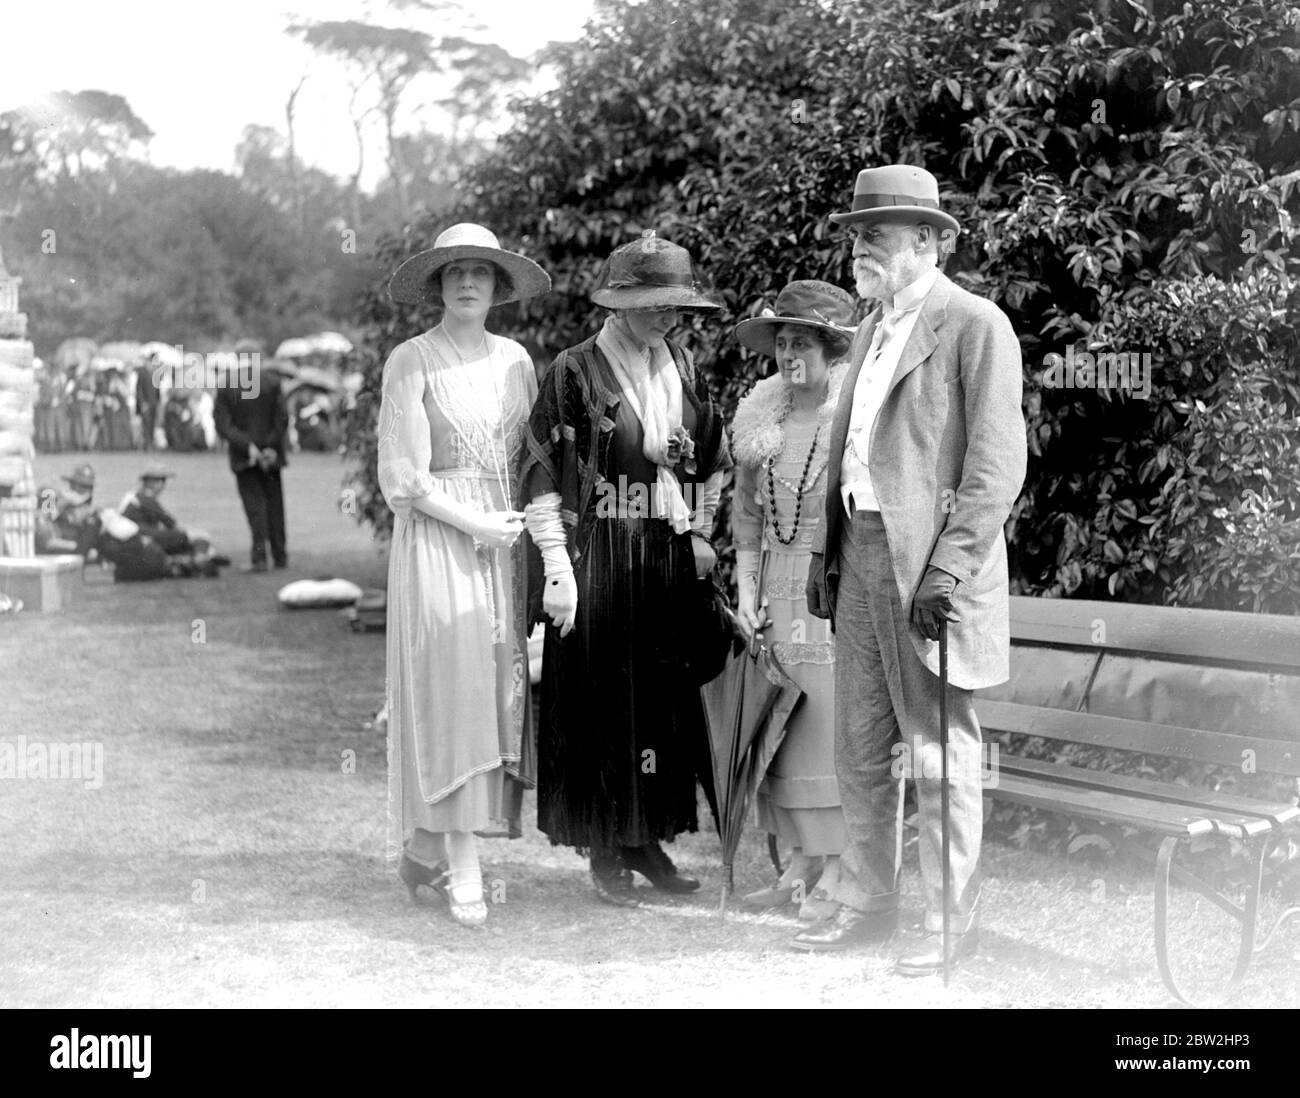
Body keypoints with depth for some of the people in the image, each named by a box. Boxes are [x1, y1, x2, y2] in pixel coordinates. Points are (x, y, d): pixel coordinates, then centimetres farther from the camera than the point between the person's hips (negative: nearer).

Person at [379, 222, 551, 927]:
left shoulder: (514, 360, 12)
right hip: (436, 535, -5)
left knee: (498, 685, 3)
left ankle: (425, 842, 17)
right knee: (451, 688, -9)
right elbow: (401, 477, -7)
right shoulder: (411, 362, -3)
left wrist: (523, 523, 0)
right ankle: (462, 869, -8)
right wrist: (474, 523, -14)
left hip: (504, 535, 5)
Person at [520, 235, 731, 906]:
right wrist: (557, 567, -13)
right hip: (598, 560, -5)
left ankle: (648, 838, 20)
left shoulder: (683, 368, 9)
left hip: (670, 559, 5)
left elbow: (712, 460, 21)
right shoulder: (575, 371, -7)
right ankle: (604, 851, 10)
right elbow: (541, 476, -9)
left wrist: (700, 534, 12)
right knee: (600, 699, 0)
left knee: (665, 699, 8)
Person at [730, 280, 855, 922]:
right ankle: (799, 865, 16)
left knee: (835, 724, -4)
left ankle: (834, 874, 4)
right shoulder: (760, 416, 10)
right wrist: (746, 590, 9)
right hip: (779, 589, 6)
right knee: (782, 727, 8)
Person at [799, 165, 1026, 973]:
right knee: (861, 752, 14)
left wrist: (948, 568, -19)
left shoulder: (975, 326, -8)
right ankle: (868, 905, 25)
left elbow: (997, 466, -14)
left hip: (929, 562, -8)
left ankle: (950, 922, 9)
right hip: (861, 555, 8)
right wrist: (826, 551, 13)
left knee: (938, 753, -2)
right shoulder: (873, 331, 18)